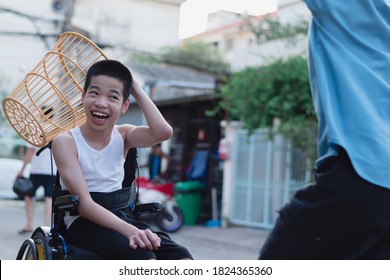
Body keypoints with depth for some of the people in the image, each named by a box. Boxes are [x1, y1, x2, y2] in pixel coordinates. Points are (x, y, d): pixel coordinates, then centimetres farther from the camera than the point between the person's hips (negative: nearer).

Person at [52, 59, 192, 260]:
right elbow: (84, 203, -17)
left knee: (180, 258, -19)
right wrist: (129, 230, -32)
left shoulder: (123, 136, 7)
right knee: (141, 255, -33)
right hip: (84, 223, -5)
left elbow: (163, 132, -15)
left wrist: (136, 89, -6)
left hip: (121, 218, 5)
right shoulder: (66, 141, -7)